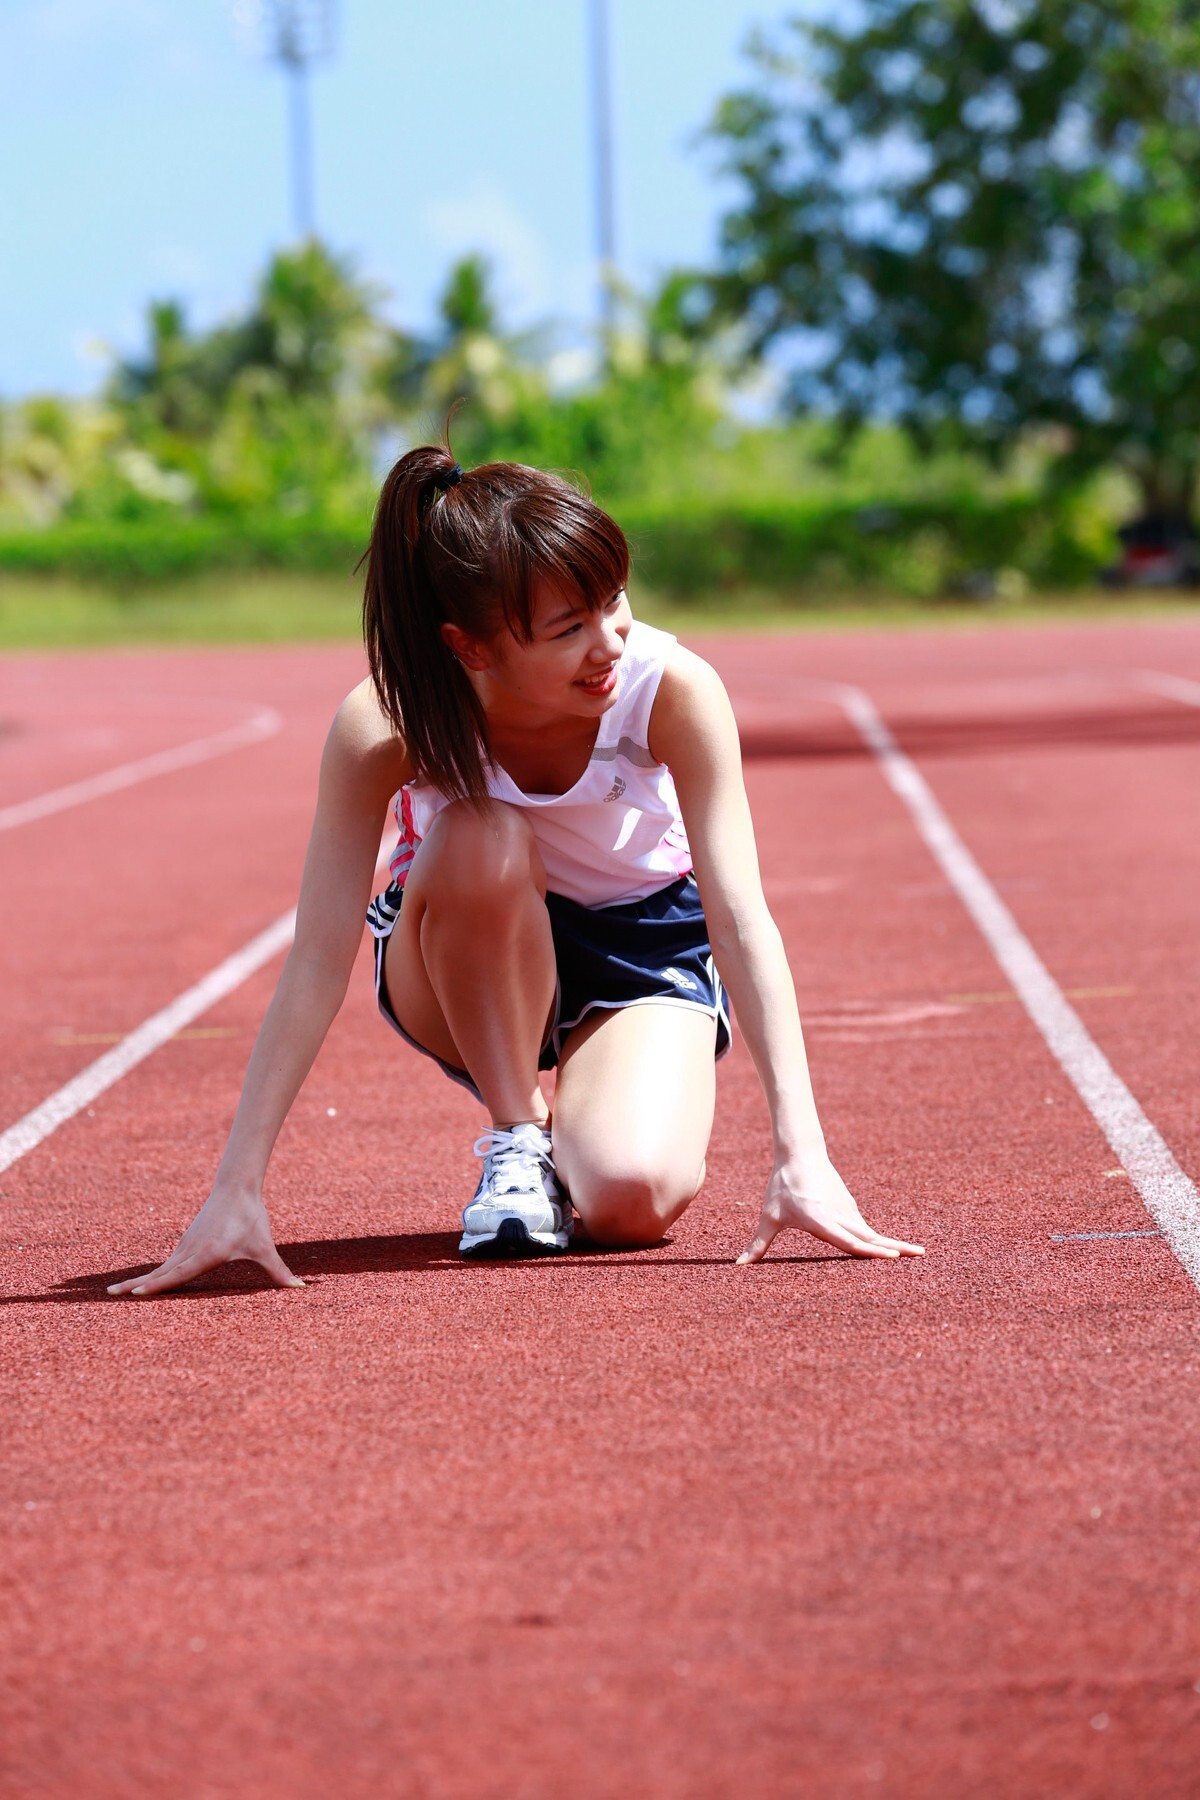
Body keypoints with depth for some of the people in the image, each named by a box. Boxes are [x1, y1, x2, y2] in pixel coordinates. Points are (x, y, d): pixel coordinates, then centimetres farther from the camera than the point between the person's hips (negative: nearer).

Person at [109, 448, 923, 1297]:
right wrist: (236, 1191, -38)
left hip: (644, 943, 0)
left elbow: (743, 921, -32)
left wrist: (801, 1155, -41)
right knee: (482, 841, -36)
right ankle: (516, 1136, -14)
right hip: (464, 958, 0)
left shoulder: (673, 690, -30)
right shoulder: (383, 727, -30)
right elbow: (319, 963, -31)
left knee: (634, 1200, -29)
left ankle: (568, 1121, 9)